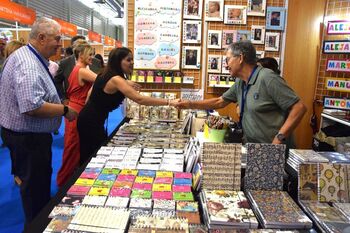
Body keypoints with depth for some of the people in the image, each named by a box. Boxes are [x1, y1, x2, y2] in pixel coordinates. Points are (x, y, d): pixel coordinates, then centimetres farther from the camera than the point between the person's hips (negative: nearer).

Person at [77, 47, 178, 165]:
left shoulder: (105, 74, 6)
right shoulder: (116, 79, -25)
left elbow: (91, 93, 16)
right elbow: (139, 99, -36)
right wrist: (169, 102, -37)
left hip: (88, 119, 10)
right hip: (92, 122, -10)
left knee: (88, 157, 20)